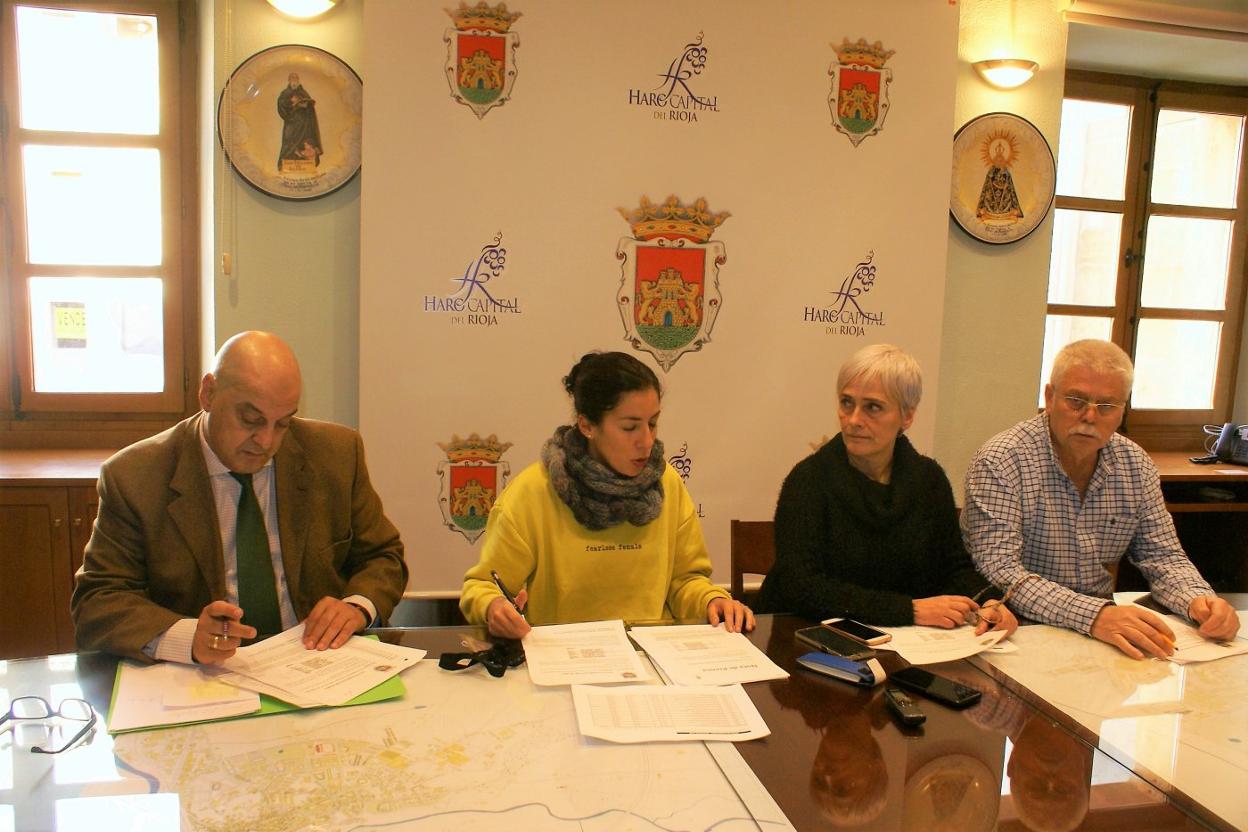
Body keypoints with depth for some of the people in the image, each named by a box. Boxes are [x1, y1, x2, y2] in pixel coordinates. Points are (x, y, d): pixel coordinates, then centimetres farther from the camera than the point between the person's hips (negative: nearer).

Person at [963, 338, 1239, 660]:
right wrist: (1092, 616, -36)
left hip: (1104, 623, 6)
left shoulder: (1136, 465, 4)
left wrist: (1198, 599, -12)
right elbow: (999, 571, -24)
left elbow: (1162, 555, 10)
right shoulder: (1000, 462, -16)